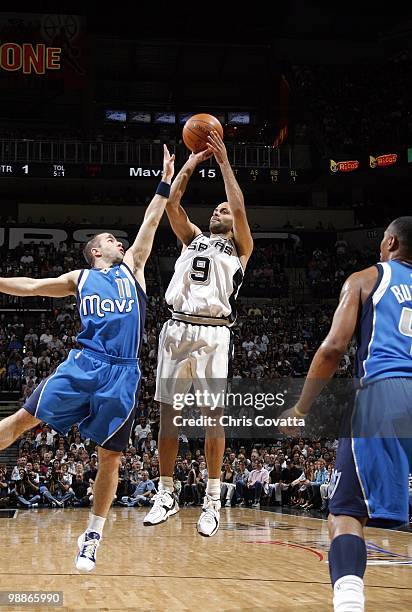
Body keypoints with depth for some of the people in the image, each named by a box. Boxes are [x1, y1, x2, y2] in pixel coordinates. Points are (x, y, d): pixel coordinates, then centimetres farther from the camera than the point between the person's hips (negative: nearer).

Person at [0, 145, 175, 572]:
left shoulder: (131, 268, 19)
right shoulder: (79, 278, 17)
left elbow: (150, 224, 15)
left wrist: (165, 184, 12)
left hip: (122, 375, 1)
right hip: (82, 365, 0)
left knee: (110, 457, 2)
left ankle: (93, 536, 13)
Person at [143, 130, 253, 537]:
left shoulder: (239, 247, 12)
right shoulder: (192, 239, 23)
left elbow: (239, 208, -4)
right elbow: (171, 202, 10)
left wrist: (223, 161, -1)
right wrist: (191, 162, 9)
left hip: (213, 334, -4)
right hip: (177, 329, 4)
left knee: (213, 415, -5)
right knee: (167, 412, 3)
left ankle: (213, 500, 0)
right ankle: (166, 495, 12)